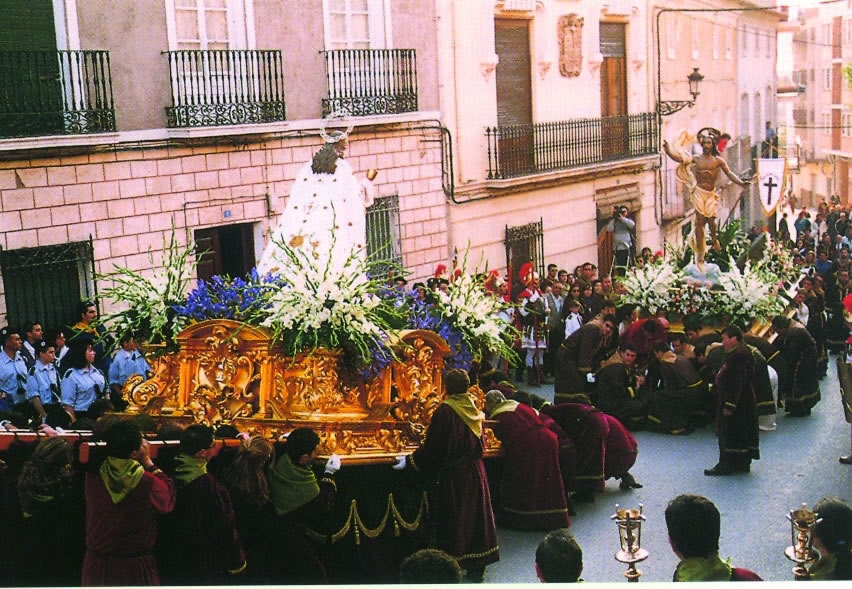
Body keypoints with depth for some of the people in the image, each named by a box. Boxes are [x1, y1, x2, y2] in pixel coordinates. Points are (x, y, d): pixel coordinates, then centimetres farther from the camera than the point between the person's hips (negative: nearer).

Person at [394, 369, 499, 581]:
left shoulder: (445, 412, -16)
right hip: (475, 474, 6)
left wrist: (409, 460, -6)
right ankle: (477, 567, 20)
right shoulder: (474, 410, 2)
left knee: (452, 520, 3)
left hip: (452, 476, -6)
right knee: (475, 514, 14)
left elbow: (431, 447, -17)